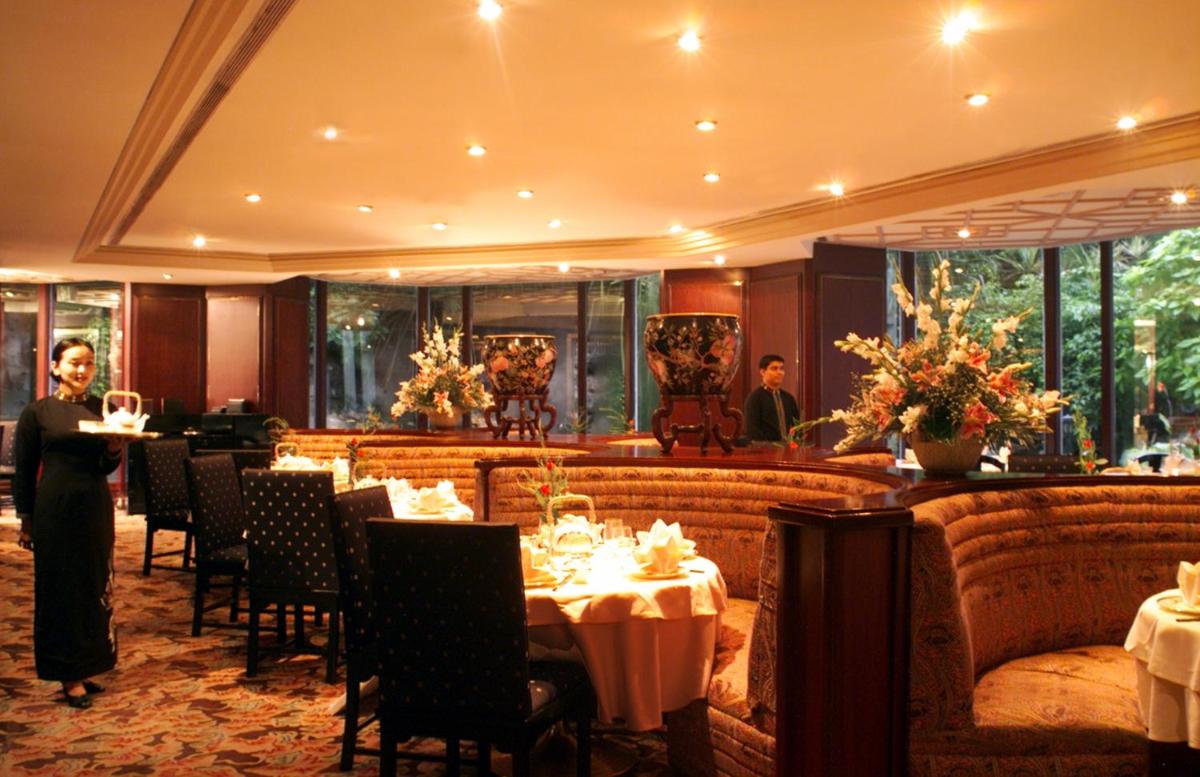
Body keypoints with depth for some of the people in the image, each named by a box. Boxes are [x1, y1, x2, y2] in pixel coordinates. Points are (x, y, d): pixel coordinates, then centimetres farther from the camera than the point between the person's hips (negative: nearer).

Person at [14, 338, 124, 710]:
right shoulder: (37, 412, -2)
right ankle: (68, 674, 12)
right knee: (59, 589, 3)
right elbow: (23, 471, 0)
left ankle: (87, 666, 22)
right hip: (54, 508, -3)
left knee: (96, 587, 9)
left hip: (96, 508, 4)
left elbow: (107, 467, 7)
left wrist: (115, 447, -15)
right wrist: (26, 520, -2)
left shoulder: (103, 408, 6)